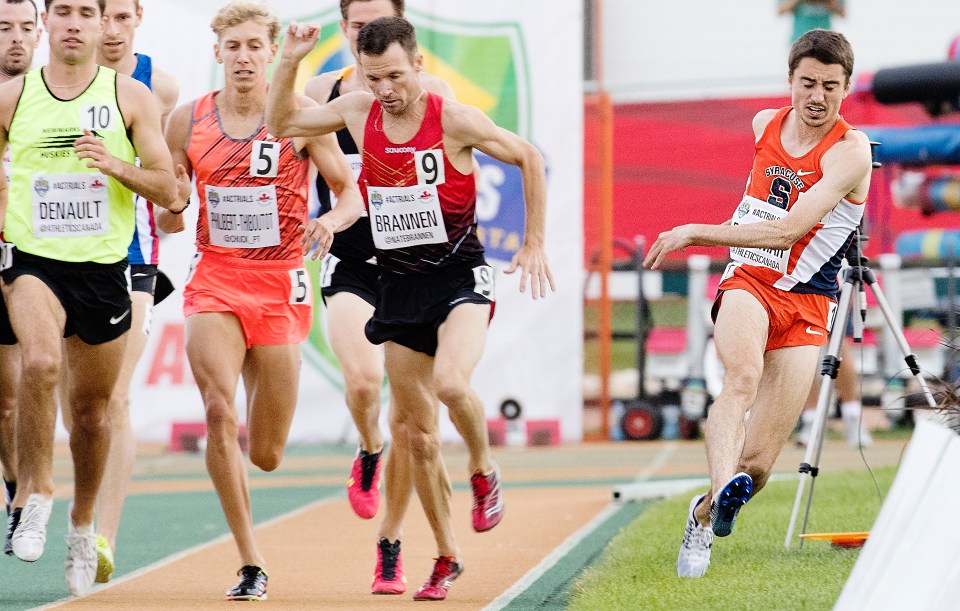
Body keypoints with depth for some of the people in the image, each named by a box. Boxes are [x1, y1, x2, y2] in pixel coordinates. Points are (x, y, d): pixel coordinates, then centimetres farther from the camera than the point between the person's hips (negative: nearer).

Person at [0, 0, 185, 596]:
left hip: (104, 267, 1)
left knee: (93, 404, 13)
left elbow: (169, 190, -2)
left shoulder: (130, 96, 0)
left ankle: (83, 523, 34)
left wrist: (116, 166, -18)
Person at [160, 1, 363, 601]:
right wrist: (170, 212, -11)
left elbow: (351, 194, 0)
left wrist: (332, 221, -21)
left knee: (267, 455, 5)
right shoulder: (188, 121, 3)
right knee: (218, 411, -23)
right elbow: (166, 205, 12)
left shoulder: (301, 117, -2)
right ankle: (252, 563, -15)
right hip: (214, 280, 1)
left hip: (281, 285, -1)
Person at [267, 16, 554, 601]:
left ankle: (485, 472, -1)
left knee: (450, 382, -32)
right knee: (415, 430, 6)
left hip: (460, 275, -5)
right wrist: (291, 61, -2)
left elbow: (529, 159, -2)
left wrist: (535, 243, -2)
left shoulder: (456, 121, -14)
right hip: (399, 283, 5)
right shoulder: (358, 112, -1)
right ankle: (447, 556, 20)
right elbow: (281, 123, 12)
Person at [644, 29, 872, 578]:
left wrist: (695, 234, -26)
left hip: (807, 302, -2)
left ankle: (705, 513, 24)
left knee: (758, 465, -6)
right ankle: (723, 485, -56)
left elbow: (788, 230, -25)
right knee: (744, 374, -35)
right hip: (748, 283, 2)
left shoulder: (851, 150, -14)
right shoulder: (765, 123, 3)